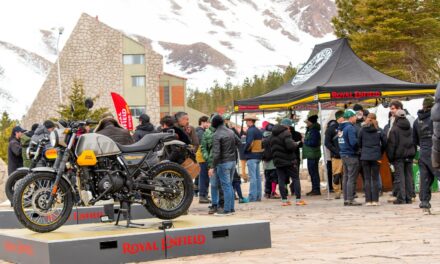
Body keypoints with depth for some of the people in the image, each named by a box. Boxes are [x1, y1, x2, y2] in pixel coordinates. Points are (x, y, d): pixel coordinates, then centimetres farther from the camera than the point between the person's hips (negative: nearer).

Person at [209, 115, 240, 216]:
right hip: (233, 161, 7)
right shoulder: (231, 132, 6)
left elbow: (216, 152, -19)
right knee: (229, 185, 15)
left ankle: (227, 210, -2)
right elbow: (239, 142, 17)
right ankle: (232, 208, 18)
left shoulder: (217, 135, -15)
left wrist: (213, 167, -16)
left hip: (223, 163, -7)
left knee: (226, 186, -4)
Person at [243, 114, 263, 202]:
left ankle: (252, 197, -10)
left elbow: (249, 143, -21)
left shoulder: (250, 131, -12)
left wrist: (244, 151, -7)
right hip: (259, 156, 9)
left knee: (252, 177, -9)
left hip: (251, 156, -9)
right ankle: (258, 196, 14)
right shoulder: (259, 131, 16)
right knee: (257, 176, 11)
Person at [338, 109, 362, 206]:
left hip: (343, 154, 9)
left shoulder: (341, 128, 12)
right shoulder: (350, 128, -15)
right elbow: (353, 142, -21)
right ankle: (350, 199, -6)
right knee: (351, 178, -6)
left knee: (346, 177, 12)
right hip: (351, 155, -9)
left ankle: (346, 199, 15)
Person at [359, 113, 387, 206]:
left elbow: (359, 143, 2)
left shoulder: (362, 130, -1)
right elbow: (384, 143, -2)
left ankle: (368, 200, 1)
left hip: (365, 156, 0)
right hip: (376, 157, 0)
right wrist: (381, 152, 12)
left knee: (367, 179, 4)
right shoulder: (379, 130, -2)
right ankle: (375, 200, 2)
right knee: (375, 179, 6)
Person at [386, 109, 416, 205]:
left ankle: (401, 198, -7)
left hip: (398, 157, -5)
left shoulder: (394, 130, -9)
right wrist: (413, 154, 17)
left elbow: (391, 145, -9)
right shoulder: (410, 129, 8)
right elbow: (414, 142, 13)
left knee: (399, 178, -3)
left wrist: (391, 160, -5)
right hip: (409, 156, 5)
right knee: (409, 176, 9)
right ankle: (409, 198, 10)